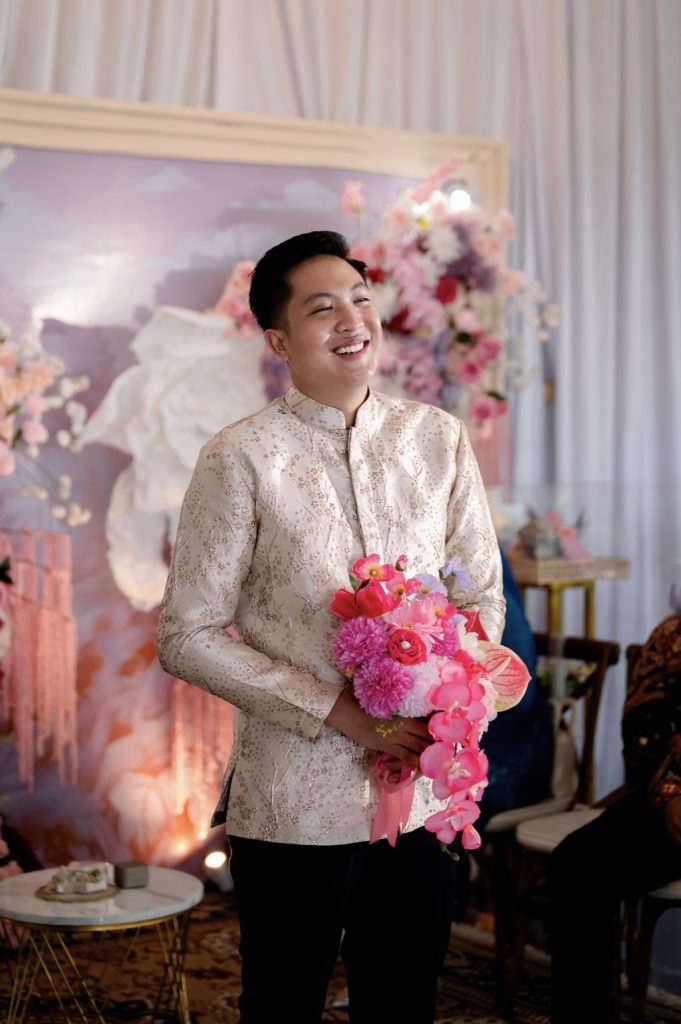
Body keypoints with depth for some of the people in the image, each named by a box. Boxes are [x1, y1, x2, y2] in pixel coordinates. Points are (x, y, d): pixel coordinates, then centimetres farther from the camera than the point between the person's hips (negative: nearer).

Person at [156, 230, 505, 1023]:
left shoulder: (437, 438, 5)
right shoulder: (242, 459, -8)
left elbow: (483, 591, 11)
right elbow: (187, 636, -10)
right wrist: (345, 714, -15)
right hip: (295, 807, -3)